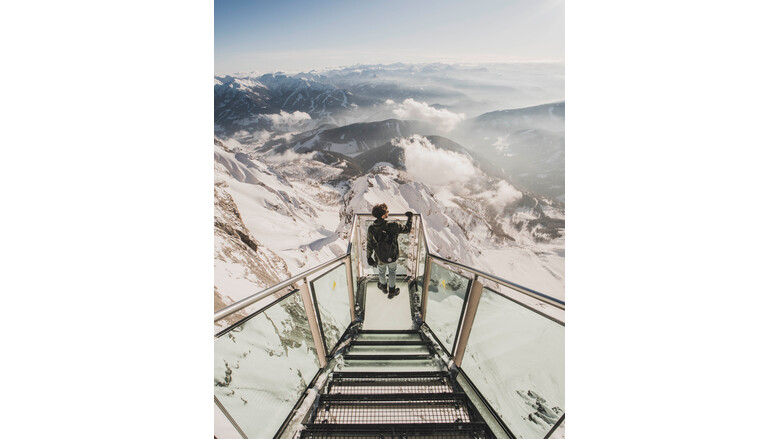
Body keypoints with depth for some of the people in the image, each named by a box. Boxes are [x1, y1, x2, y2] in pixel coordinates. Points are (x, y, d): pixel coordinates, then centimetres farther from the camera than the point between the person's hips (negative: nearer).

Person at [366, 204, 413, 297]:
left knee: (382, 272, 31)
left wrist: (369, 257, 4)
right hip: (392, 256, -2)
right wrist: (409, 217, 4)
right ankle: (391, 291, 44)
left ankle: (384, 287, 57)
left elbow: (369, 245, -11)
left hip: (380, 258, 2)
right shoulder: (393, 225, -29)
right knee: (392, 272, 28)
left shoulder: (371, 228, -22)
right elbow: (407, 229, -13)